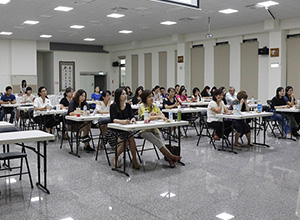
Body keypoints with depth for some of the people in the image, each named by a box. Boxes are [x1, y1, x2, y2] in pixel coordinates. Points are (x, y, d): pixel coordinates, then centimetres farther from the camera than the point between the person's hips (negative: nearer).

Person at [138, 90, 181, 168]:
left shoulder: (154, 106, 13)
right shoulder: (142, 106, -5)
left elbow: (162, 115, 6)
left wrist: (155, 114, -14)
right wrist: (158, 116, -28)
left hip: (154, 129, 5)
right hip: (144, 130, -5)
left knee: (160, 141, -26)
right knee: (158, 142, -29)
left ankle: (170, 159, -37)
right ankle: (172, 157, -34)